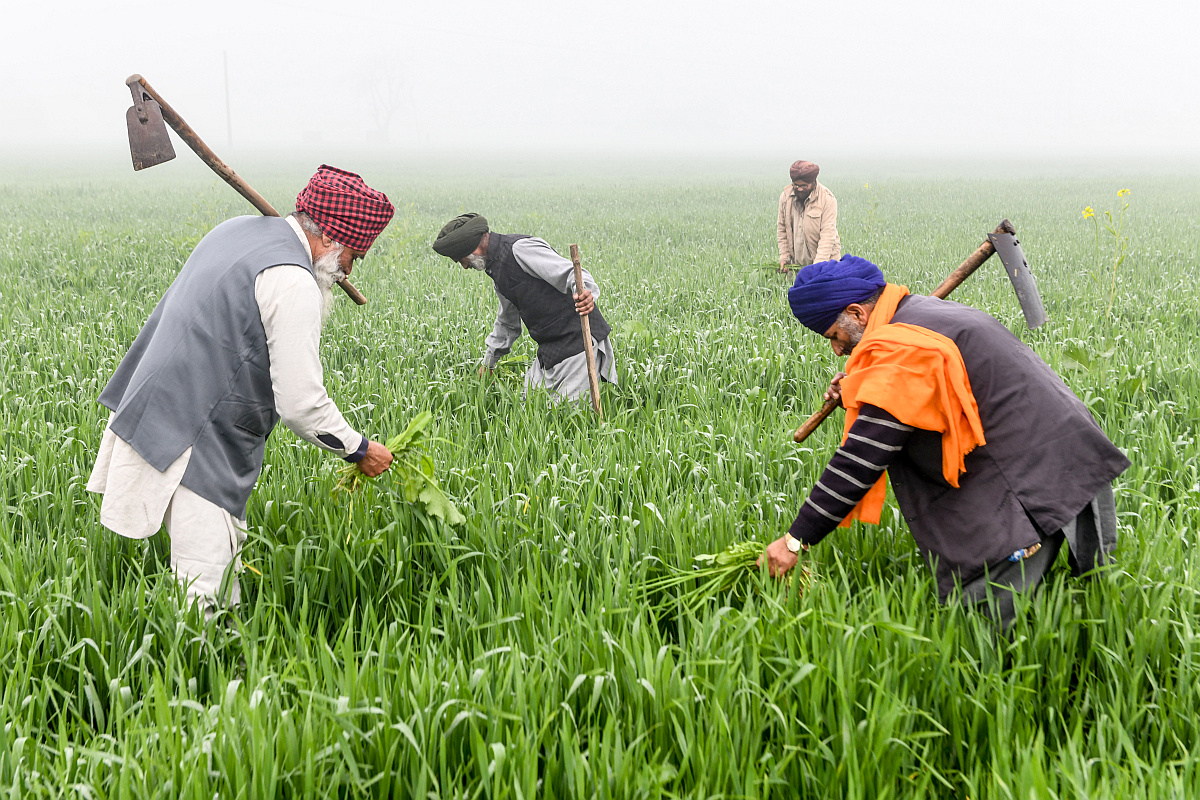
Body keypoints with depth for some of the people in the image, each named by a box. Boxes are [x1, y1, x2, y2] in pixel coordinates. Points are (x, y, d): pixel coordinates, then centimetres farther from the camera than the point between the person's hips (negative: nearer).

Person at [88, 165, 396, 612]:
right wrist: (358, 450, -5)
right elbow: (301, 404, -17)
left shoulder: (237, 230, 11)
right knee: (203, 587, -9)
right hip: (193, 445, -10)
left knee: (226, 550, 18)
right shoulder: (294, 282, -18)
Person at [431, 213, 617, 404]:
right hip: (550, 348, 9)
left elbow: (570, 273, -24)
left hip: (578, 340, -9)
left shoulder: (521, 248, -14)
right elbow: (508, 322, 30)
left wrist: (584, 291, -47)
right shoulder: (496, 267, 17)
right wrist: (488, 363, 38)